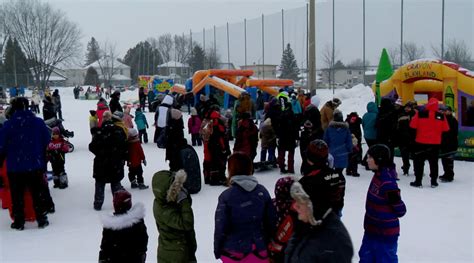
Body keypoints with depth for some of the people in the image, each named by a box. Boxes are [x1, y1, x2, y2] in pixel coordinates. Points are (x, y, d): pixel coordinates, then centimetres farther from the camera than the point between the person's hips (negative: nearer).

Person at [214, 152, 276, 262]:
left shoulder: (226, 196, -17)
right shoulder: (262, 191, -6)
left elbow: (221, 228, -13)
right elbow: (271, 221, 0)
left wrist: (217, 250, 2)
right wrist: (268, 244, 14)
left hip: (234, 251, -3)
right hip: (259, 249, 3)